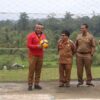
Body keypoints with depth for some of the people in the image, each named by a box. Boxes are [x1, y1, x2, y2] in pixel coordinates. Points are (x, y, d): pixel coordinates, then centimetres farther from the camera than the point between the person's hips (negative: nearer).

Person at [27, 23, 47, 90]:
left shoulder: (43, 36, 12)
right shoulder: (31, 35, -4)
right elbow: (28, 45, -10)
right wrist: (37, 46, -21)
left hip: (40, 55, 4)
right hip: (33, 55, -4)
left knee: (38, 70, 3)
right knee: (31, 70, -4)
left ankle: (36, 84, 10)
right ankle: (30, 85, 1)